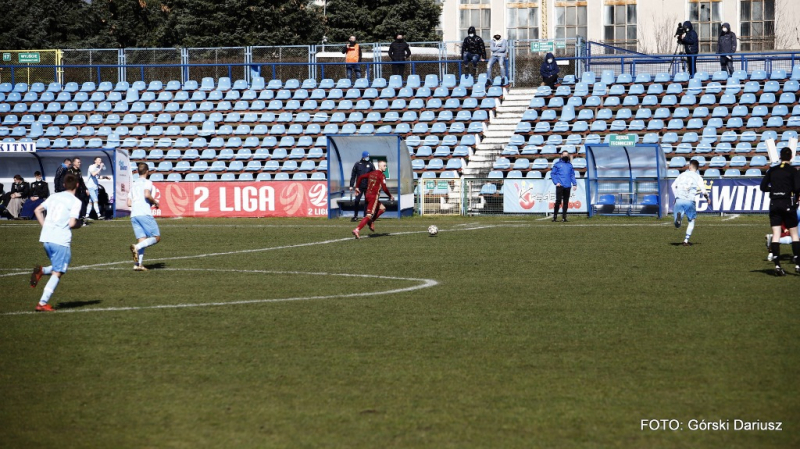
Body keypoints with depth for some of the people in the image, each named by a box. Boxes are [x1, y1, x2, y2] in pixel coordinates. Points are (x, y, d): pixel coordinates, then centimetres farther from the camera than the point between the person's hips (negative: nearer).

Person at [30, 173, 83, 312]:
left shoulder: (54, 197, 14)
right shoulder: (75, 202, -5)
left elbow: (37, 210, 17)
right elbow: (71, 223, -13)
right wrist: (78, 224, 9)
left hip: (46, 238, 6)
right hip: (61, 239, -6)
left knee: (57, 268, 24)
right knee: (57, 273, 0)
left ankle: (41, 271, -7)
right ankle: (43, 303, -8)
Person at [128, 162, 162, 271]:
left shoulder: (133, 184, 24)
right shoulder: (147, 182, 3)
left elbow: (129, 203, 22)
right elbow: (147, 195, -16)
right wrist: (155, 202, 1)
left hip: (134, 214, 7)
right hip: (144, 213, -7)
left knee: (142, 239, 4)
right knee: (157, 237, -3)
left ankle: (138, 264, -12)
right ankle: (136, 247, -25)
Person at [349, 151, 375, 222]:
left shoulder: (370, 165, 5)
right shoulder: (357, 164, 3)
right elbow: (353, 175, 6)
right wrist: (351, 185, 1)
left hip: (368, 186, 1)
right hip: (359, 186, -1)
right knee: (357, 201, -4)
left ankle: (366, 216, 10)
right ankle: (355, 216, 6)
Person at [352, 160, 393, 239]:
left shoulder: (372, 173, 13)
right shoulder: (381, 176, -11)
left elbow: (361, 177, 16)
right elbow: (384, 188, -17)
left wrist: (357, 187, 25)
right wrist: (390, 196, -3)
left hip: (368, 194, 9)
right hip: (374, 196, -9)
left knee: (382, 208, 25)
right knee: (369, 215, -11)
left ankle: (371, 222, 12)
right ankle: (357, 230, -22)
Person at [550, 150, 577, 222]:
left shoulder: (570, 165, 15)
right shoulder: (557, 164, 4)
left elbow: (572, 175, 17)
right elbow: (552, 174, 2)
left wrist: (574, 184, 6)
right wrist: (556, 182, -9)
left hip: (568, 186, 4)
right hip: (560, 186, -4)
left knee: (566, 202, 4)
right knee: (558, 201, -11)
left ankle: (564, 217, 8)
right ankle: (555, 216, -2)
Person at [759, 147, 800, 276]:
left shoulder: (772, 170, 6)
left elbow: (763, 187, 6)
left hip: (774, 204, 3)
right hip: (788, 204, -3)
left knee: (776, 235, 0)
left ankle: (777, 265, -8)